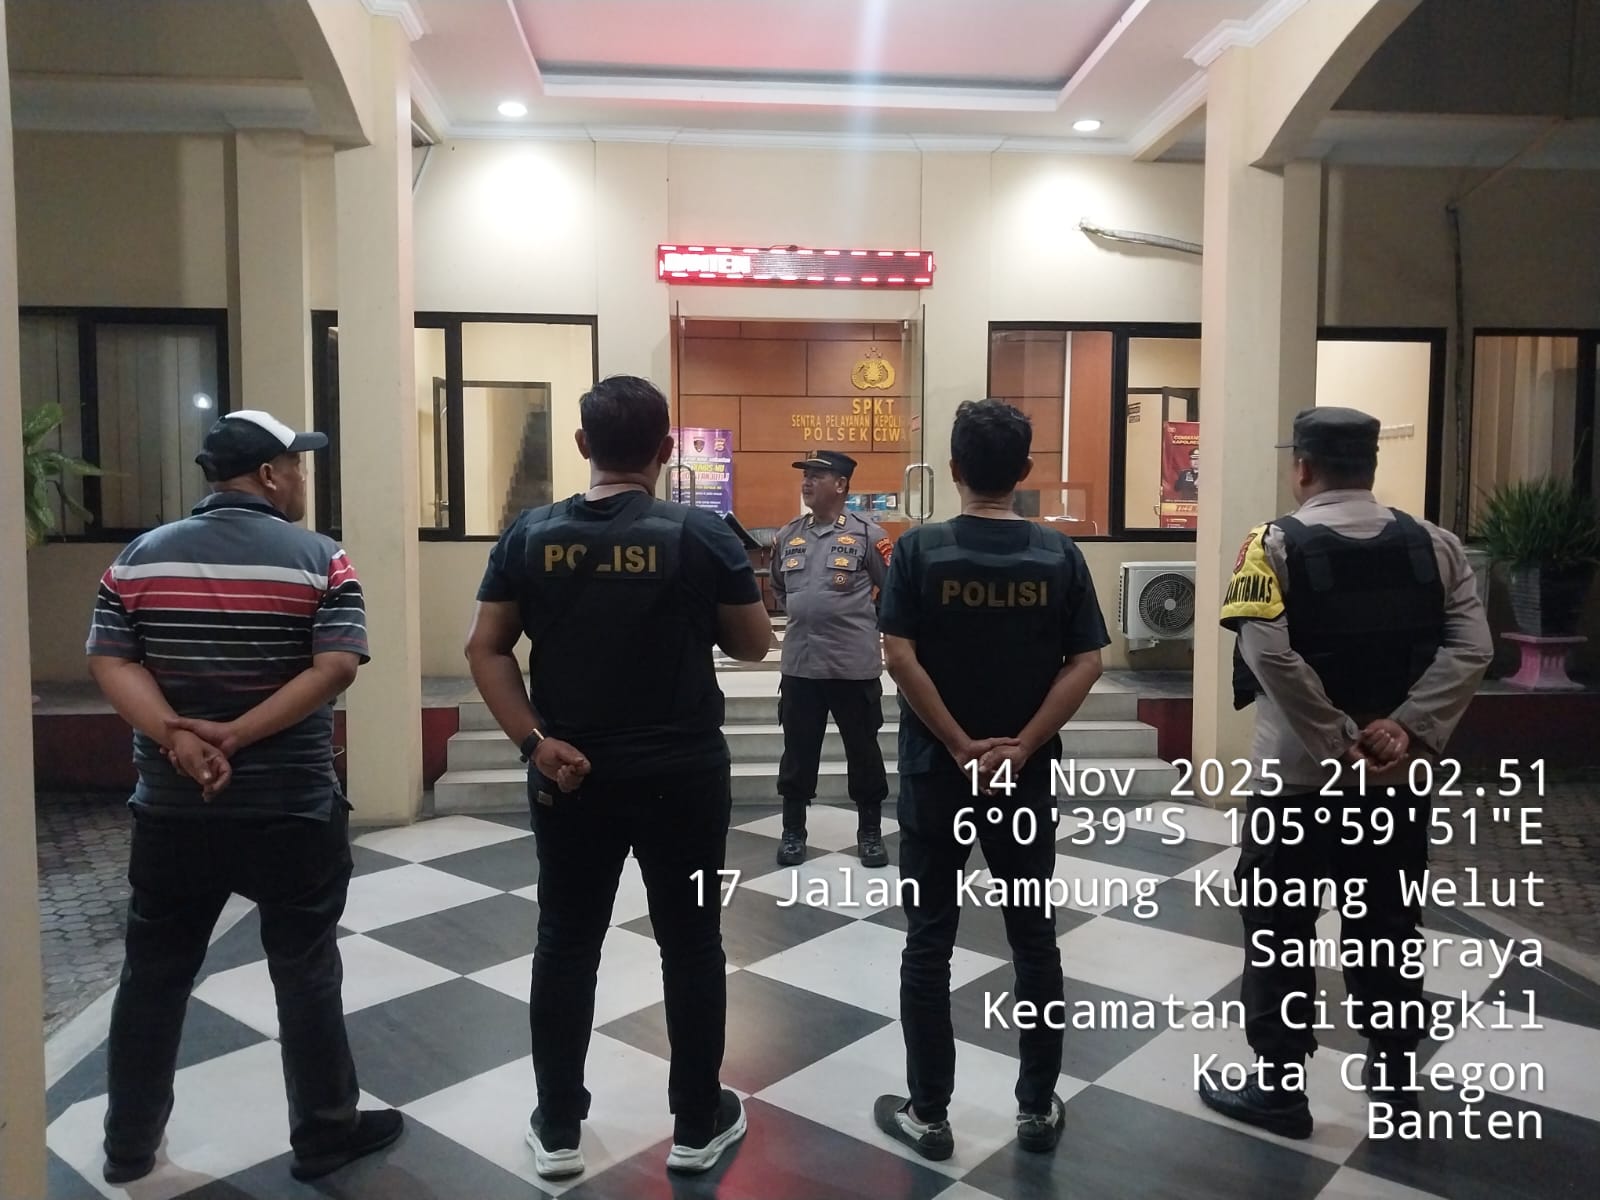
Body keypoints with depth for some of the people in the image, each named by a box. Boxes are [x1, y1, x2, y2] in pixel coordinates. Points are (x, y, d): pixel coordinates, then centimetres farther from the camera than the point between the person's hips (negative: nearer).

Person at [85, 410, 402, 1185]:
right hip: (292, 811, -3)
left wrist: (174, 736, -15)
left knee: (154, 974, 17)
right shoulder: (319, 560, -7)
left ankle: (129, 1145, 31)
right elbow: (335, 667, -18)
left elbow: (111, 661, -5)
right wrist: (236, 734, -18)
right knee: (305, 973, 9)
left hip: (172, 809, 4)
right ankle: (324, 1134, 23)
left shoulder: (141, 556, 3)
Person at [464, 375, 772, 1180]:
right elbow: (753, 644, -2)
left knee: (566, 944, 14)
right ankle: (697, 1125, 24)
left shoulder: (531, 535, -2)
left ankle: (558, 1128, 26)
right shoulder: (700, 535, -10)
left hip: (571, 774, 2)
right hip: (682, 775, -2)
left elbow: (486, 649, -3)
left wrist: (534, 741, -6)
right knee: (690, 945, 12)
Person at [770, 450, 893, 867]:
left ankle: (870, 833, 24)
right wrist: (804, 613, 10)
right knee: (798, 751, 12)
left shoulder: (866, 535, -7)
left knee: (863, 751, 9)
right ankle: (793, 831, 26)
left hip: (855, 665, -4)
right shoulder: (787, 536, 7)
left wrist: (858, 615, 3)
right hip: (800, 664, 4)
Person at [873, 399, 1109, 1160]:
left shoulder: (919, 549, -7)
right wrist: (1022, 746, -9)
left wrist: (961, 745, -11)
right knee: (1033, 938, 14)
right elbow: (1085, 662, -7)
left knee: (928, 943, 8)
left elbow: (900, 657, -15)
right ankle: (1038, 1109, 24)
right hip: (1026, 775, 2)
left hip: (935, 773, -1)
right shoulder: (1059, 555, -2)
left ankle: (928, 1115, 18)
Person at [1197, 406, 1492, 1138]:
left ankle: (1278, 1087, 18)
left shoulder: (1276, 545, -10)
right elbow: (1471, 648, -8)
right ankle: (1394, 1073, 33)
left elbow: (1270, 654, -23)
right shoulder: (1434, 545, 3)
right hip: (1396, 777, 4)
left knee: (1279, 930, 9)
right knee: (1386, 927, 18)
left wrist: (1337, 744, -17)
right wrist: (1410, 729, -13)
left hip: (1297, 776, -4)